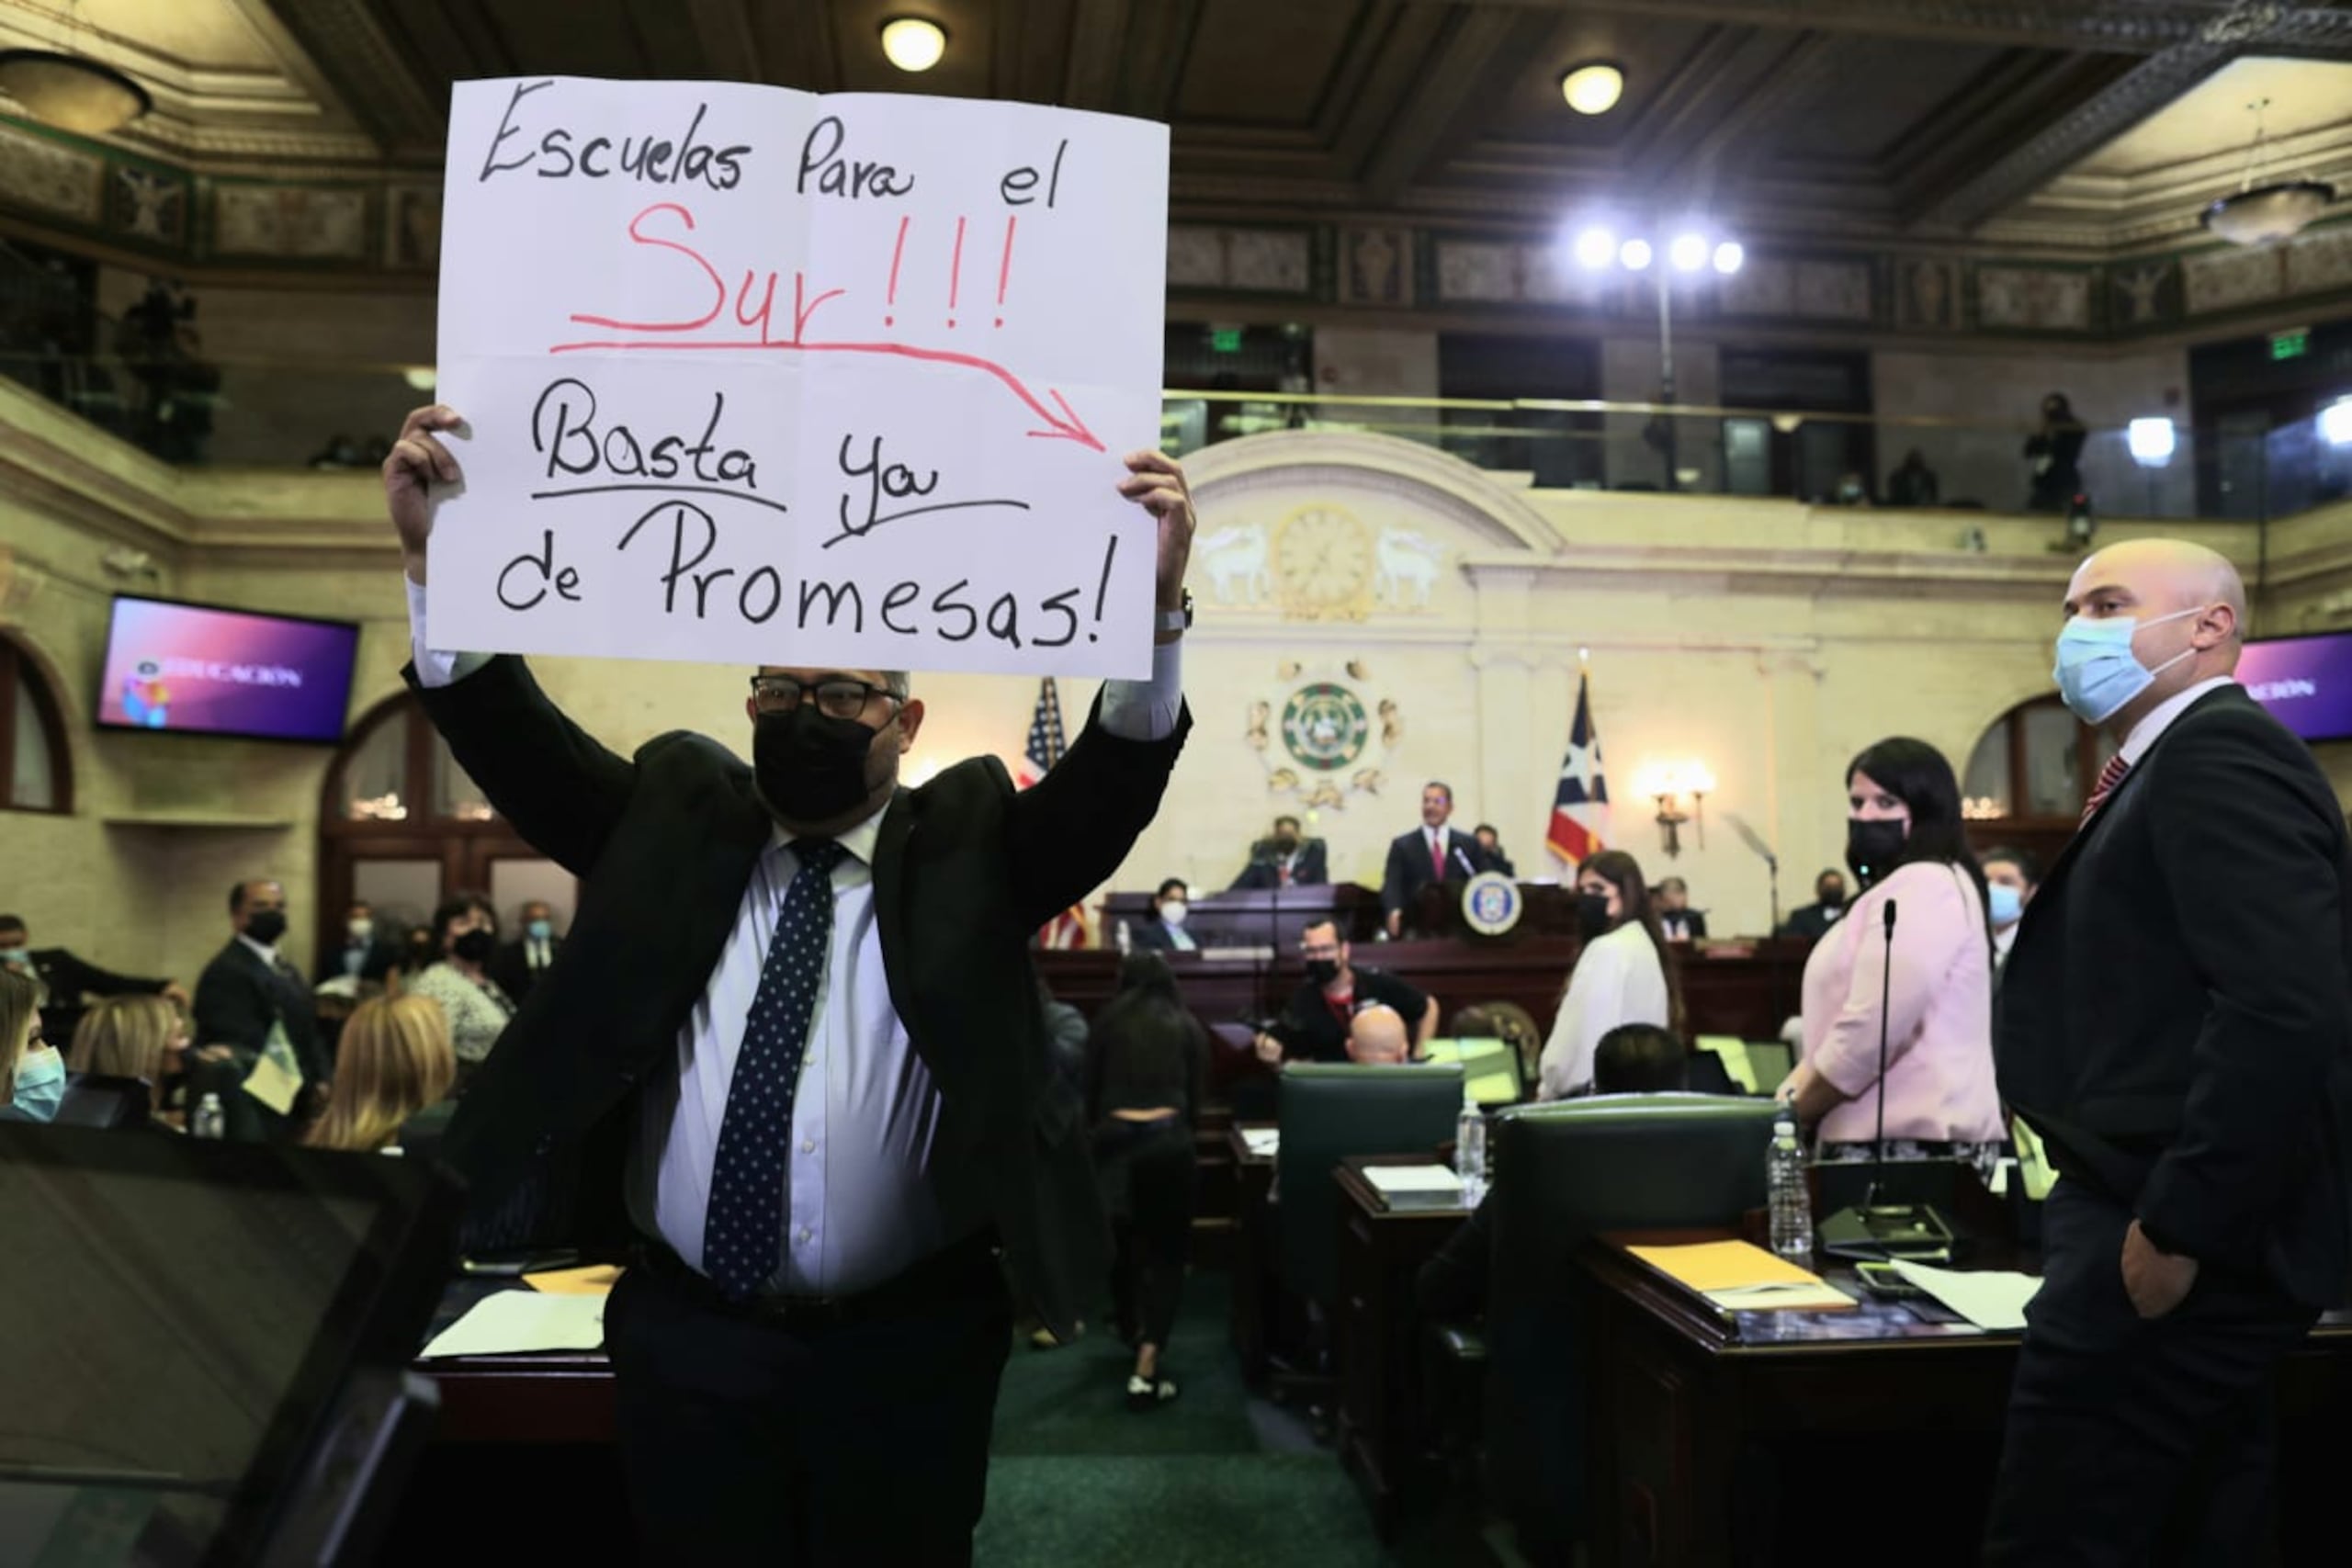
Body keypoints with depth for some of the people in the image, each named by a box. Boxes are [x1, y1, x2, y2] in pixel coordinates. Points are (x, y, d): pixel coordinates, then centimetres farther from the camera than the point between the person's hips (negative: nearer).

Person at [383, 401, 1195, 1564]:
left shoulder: (966, 848, -2)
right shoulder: (673, 819, 5)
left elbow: (1111, 787, -15)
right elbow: (512, 739, -1)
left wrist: (1154, 609, -30)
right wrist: (433, 559, -15)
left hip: (905, 1348, -1)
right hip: (687, 1340, 2)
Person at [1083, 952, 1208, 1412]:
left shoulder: (1107, 1023, 9)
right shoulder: (1187, 1026, 9)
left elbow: (1090, 1091, 10)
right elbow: (1197, 1099, 9)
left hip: (1114, 1140, 1)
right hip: (1168, 1139, -1)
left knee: (1121, 1245, 20)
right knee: (1167, 1254, 6)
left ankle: (1131, 1335, 40)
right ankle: (1146, 1370, -5)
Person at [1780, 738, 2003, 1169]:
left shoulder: (1923, 886, -12)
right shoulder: (1896, 891, 23)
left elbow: (1871, 1029, -21)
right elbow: (1846, 1023, 23)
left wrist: (1795, 1111, -8)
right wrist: (1793, 1093, 9)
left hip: (1914, 1142, -10)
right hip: (1887, 1137, 10)